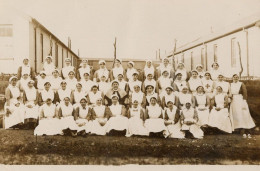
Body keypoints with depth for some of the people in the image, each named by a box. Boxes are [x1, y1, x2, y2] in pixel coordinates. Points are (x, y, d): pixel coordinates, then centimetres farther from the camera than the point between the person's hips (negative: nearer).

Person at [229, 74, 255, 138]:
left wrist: (244, 102, -12)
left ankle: (248, 132, 5)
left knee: (244, 116, -3)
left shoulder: (241, 84, -3)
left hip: (241, 101, -3)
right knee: (237, 117, 2)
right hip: (234, 102, 3)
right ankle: (243, 132, 7)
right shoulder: (231, 85, 7)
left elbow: (245, 94, -6)